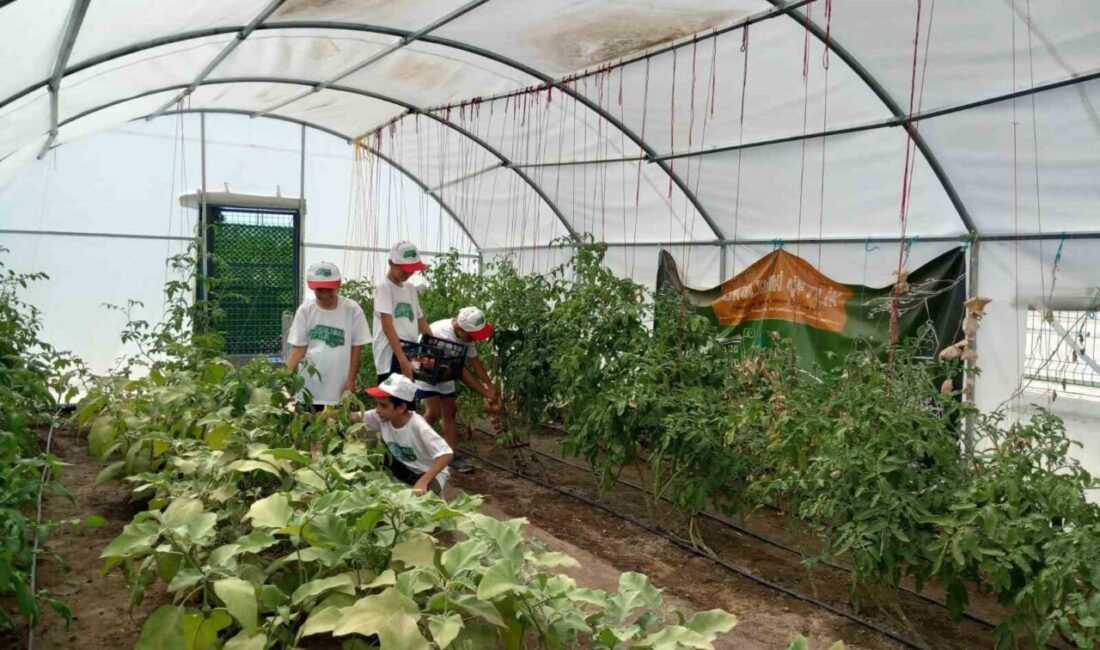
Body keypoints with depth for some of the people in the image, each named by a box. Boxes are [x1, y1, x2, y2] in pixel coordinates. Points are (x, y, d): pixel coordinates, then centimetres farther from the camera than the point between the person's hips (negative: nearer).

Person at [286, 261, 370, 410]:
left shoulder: (352, 309, -5)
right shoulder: (305, 310, 0)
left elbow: (356, 348, 0)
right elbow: (298, 348, 2)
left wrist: (351, 380, -3)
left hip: (339, 389, -2)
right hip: (308, 388, 2)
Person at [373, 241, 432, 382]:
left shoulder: (410, 288, 17)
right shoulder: (384, 287, -6)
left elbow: (421, 322, 22)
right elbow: (387, 326, -15)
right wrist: (402, 360, -23)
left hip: (412, 355, 8)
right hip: (391, 357, -8)